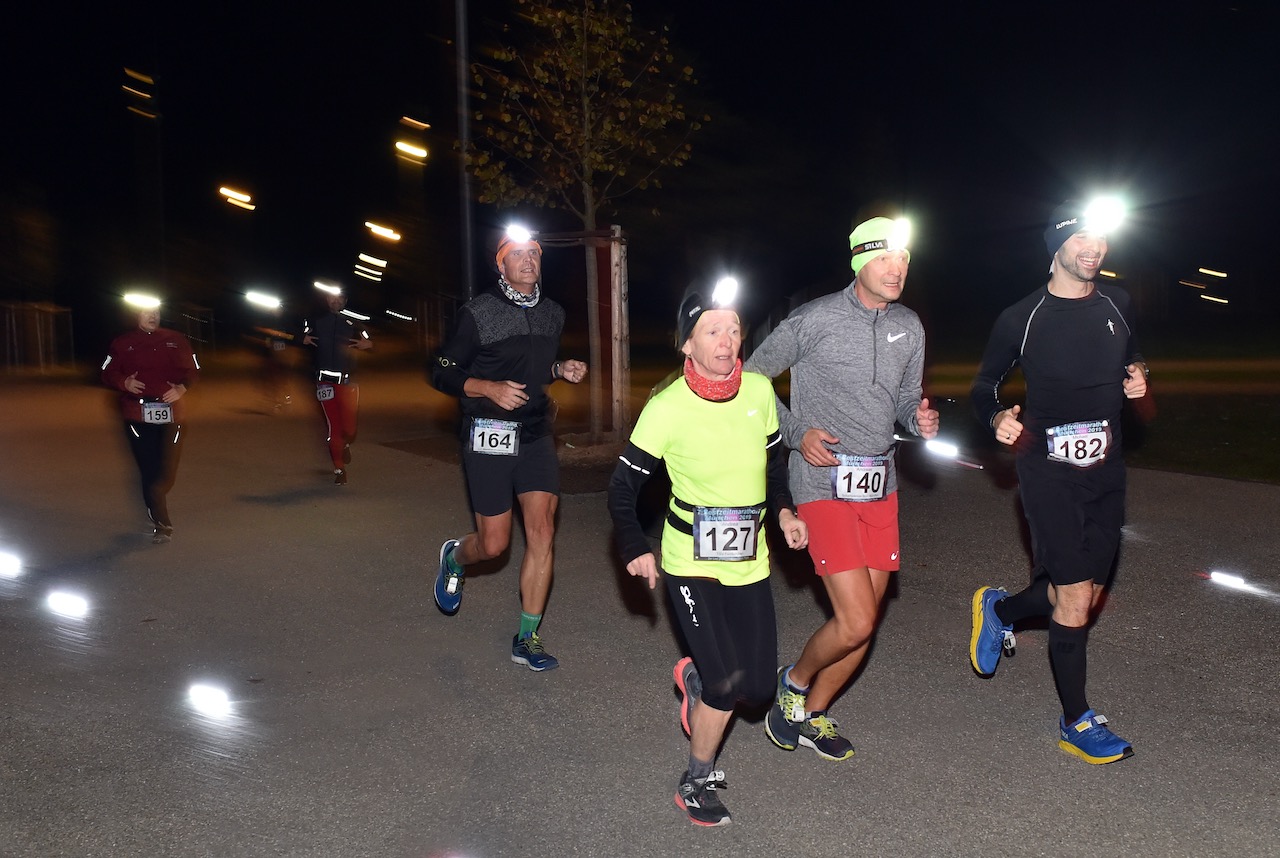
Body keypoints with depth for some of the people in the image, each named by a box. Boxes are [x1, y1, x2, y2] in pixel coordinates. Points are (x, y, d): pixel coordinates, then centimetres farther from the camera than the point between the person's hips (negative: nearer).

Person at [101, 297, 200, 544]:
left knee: (167, 471, 1)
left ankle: (153, 502, 32)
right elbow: (108, 373, 8)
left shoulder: (176, 341, 11)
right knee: (149, 470, -4)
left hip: (170, 413, 2)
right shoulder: (122, 343, 7)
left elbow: (192, 371, 12)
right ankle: (161, 525, 3)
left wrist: (181, 388, -8)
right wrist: (125, 383, -13)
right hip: (137, 415, -1)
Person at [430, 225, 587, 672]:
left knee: (542, 533, -4)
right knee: (494, 543, 0)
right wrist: (490, 389, -21)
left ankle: (527, 639, 7)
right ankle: (455, 558, 38)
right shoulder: (477, 312, -7)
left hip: (536, 435, 4)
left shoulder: (553, 313, 9)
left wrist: (561, 370, 3)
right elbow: (442, 374, -5)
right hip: (489, 436, -4)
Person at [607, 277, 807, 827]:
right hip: (690, 563, -5)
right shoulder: (667, 408, -15)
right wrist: (634, 549, -18)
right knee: (727, 685, -12)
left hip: (749, 561, 5)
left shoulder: (759, 391, -3)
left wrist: (784, 511, -1)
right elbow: (623, 485, -8)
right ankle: (695, 784, 14)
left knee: (759, 685, 6)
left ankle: (694, 678, 40)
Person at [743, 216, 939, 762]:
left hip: (880, 486, 7)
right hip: (824, 485, -7)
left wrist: (920, 419, -4)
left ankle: (812, 715, 31)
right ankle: (795, 680, 19)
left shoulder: (909, 327, 9)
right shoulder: (816, 318, -10)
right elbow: (752, 377, -4)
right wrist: (797, 434, -13)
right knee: (855, 624, -12)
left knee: (864, 623, 11)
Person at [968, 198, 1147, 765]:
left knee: (1087, 594, 10)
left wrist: (1137, 377, 3)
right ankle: (1076, 723, 8)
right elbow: (984, 386, 4)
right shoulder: (1021, 319, -5)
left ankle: (1000, 608, 39)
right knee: (1075, 597, -8)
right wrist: (997, 417, -17)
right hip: (1049, 467, -5)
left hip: (1105, 467, 6)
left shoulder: (1117, 305, 8)